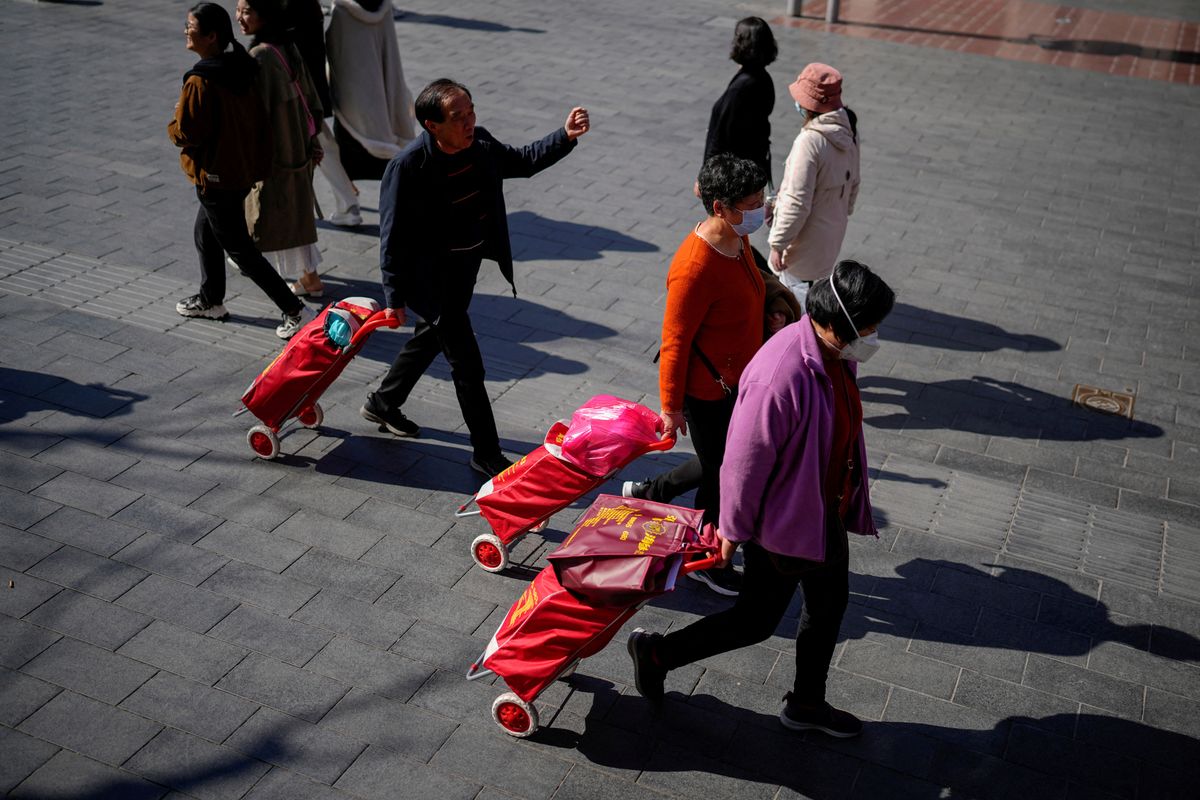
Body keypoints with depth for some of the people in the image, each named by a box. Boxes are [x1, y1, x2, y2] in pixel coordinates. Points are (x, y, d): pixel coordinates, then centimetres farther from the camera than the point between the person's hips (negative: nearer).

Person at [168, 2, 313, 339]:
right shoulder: (240, 68, 1)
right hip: (243, 169, 9)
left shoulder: (200, 82, -24)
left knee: (239, 249, 1)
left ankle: (294, 310, 1)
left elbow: (186, 133, -21)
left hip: (216, 178, -9)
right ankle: (211, 301, 39)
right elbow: (257, 118, 8)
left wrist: (173, 126, 1)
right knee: (205, 234, 25)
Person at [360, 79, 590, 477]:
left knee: (431, 338, 26)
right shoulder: (407, 167, -26)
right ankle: (487, 455, 12)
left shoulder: (481, 145, -8)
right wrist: (394, 296, -18)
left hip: (467, 266, 8)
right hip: (431, 277, -8)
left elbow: (522, 161, 11)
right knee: (467, 364, -3)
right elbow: (392, 236, -20)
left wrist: (565, 137, -4)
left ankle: (382, 403, 50)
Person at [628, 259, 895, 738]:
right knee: (757, 620, 7)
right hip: (781, 524, -9)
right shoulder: (779, 379, -36)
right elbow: (744, 462, -25)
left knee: (830, 604, 22)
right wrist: (733, 530, -13)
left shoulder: (834, 355, -7)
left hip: (826, 513, 9)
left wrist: (848, 500, 20)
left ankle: (806, 704, 44)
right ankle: (656, 654, 26)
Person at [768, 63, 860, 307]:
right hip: (831, 237, 9)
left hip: (804, 241, -9)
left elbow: (796, 202, -26)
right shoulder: (848, 134, 0)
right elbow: (852, 185, 12)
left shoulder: (810, 141, -27)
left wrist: (777, 243, -19)